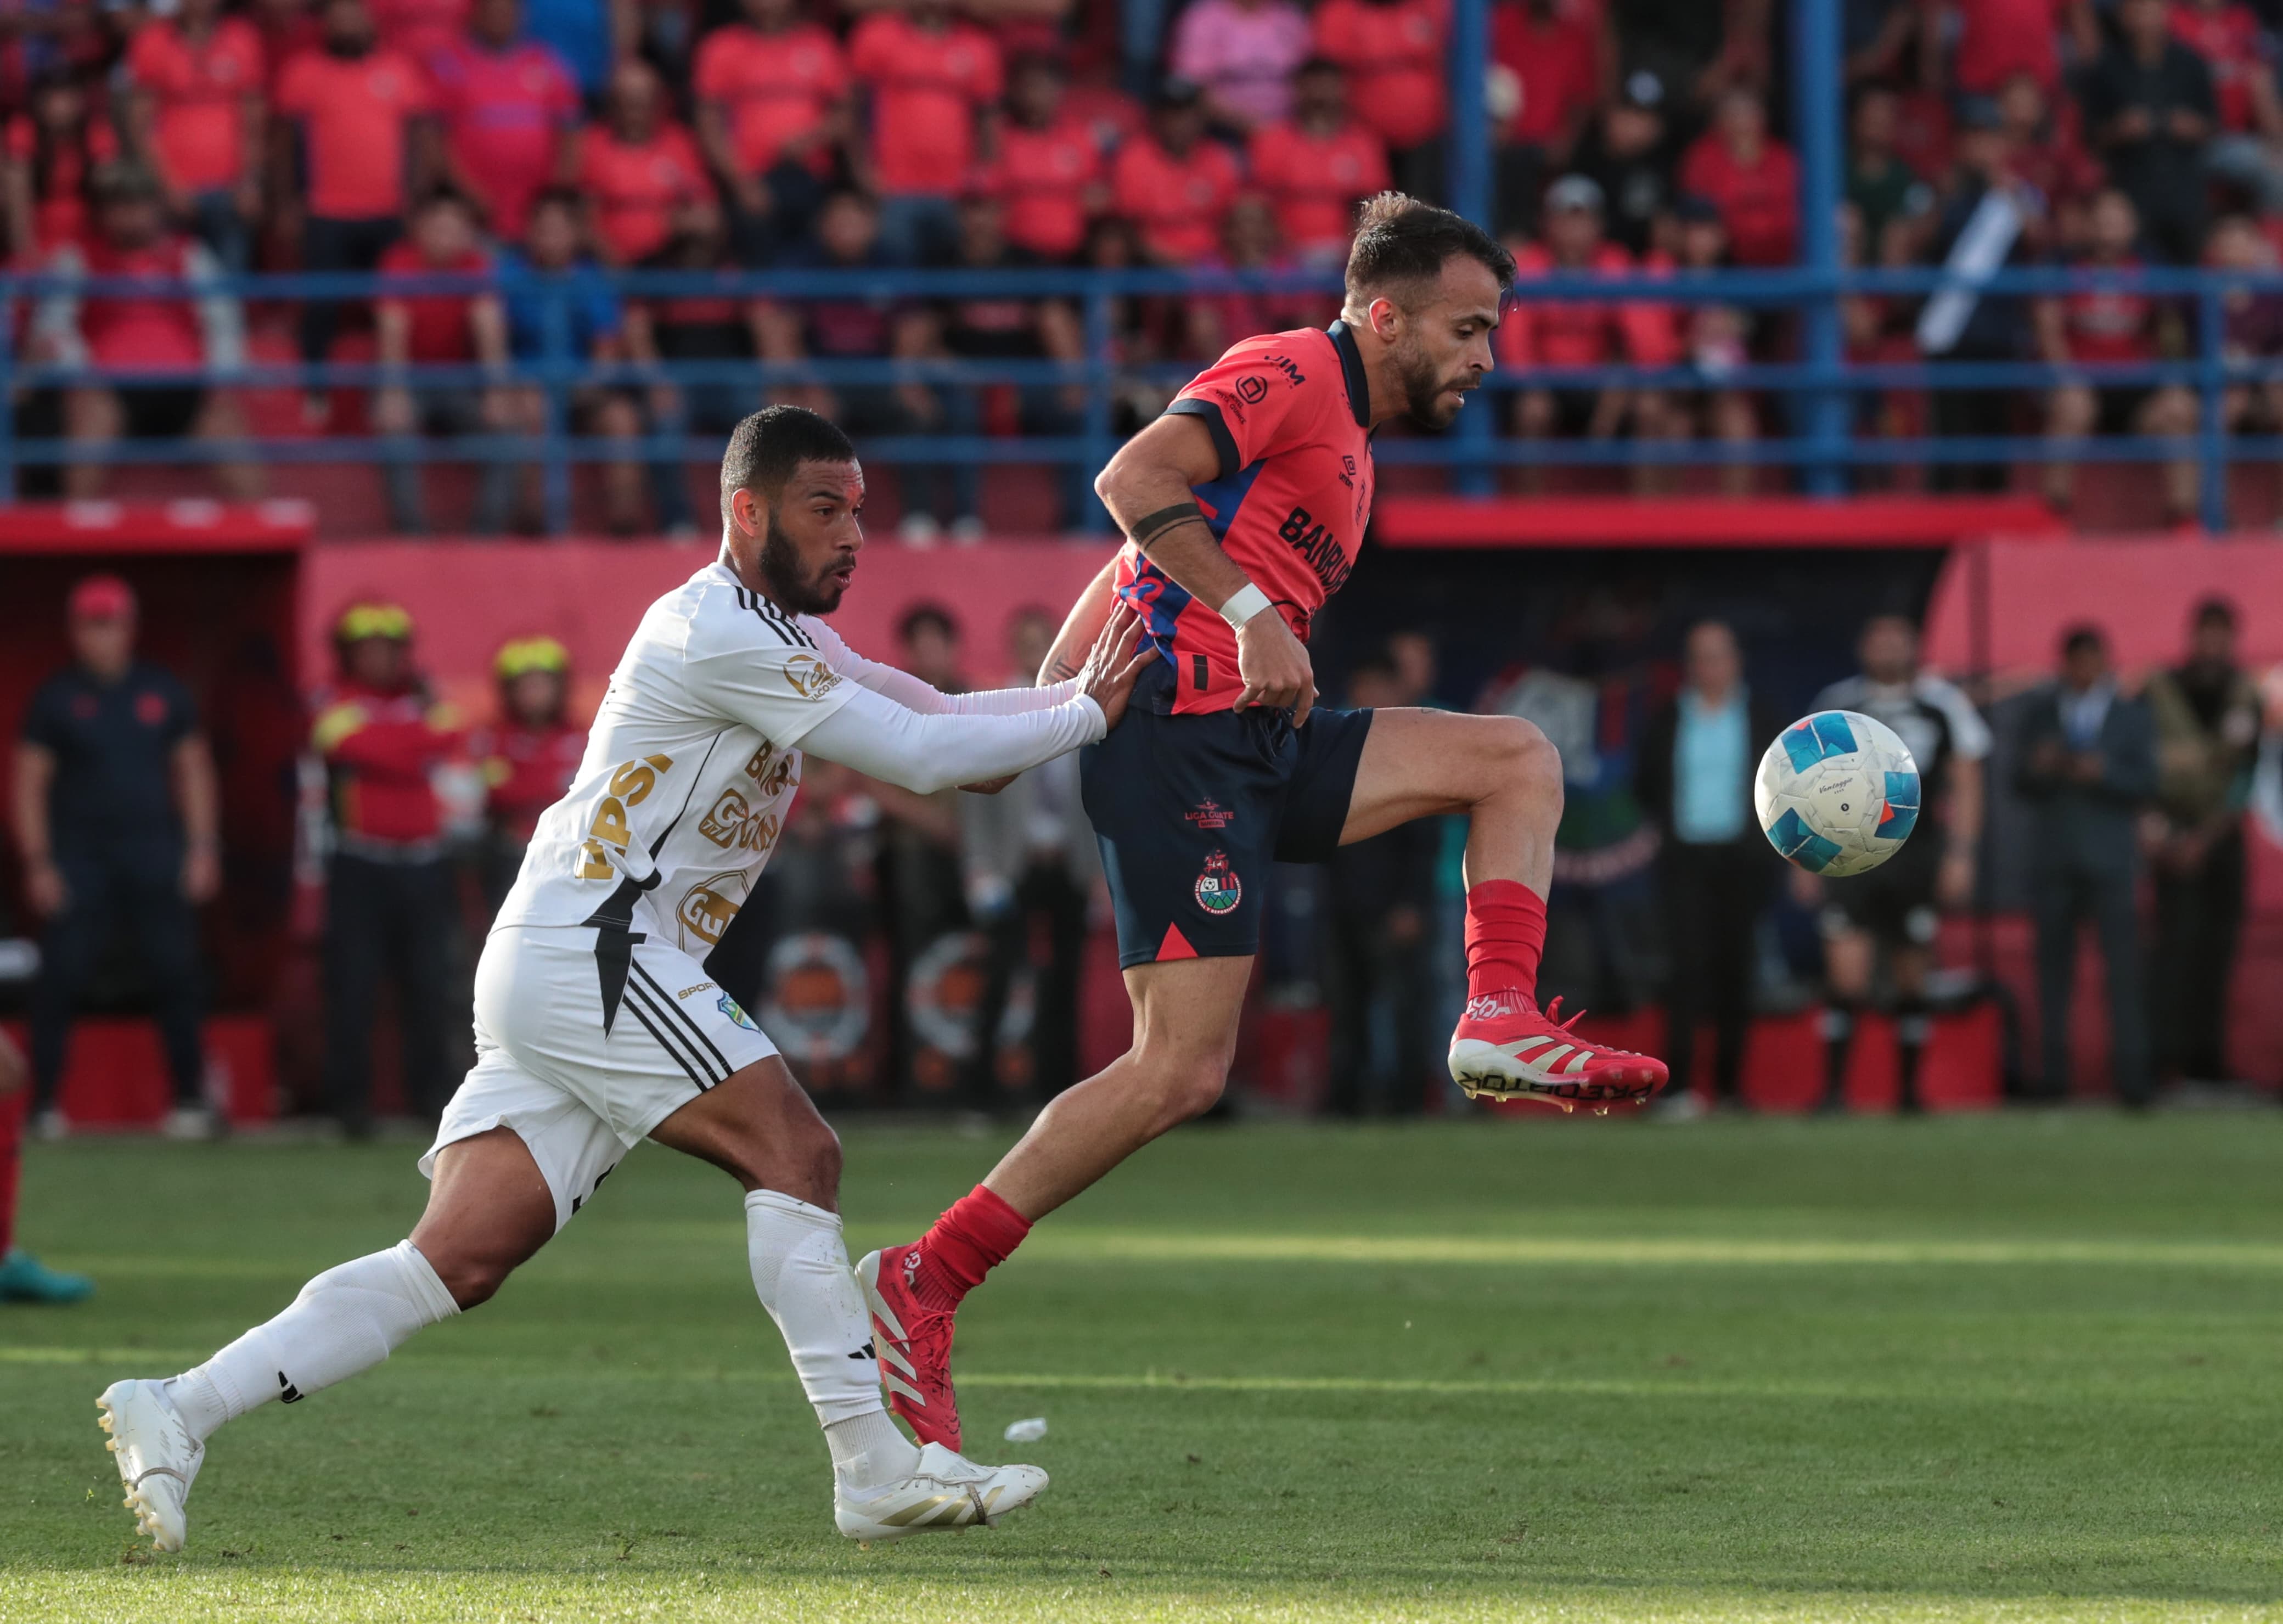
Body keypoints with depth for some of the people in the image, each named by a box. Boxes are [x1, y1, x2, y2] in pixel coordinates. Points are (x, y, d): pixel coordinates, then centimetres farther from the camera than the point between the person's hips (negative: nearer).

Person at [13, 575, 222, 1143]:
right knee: (60, 978, -7)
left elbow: (193, 769, 14)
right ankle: (44, 1105, -1)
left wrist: (202, 847, 5)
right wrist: (38, 863, -5)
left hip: (155, 856, 2)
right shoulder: (57, 697, 3)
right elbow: (30, 782, 2)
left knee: (176, 975, 0)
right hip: (80, 857, -2)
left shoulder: (162, 691, 9)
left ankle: (190, 1099, 9)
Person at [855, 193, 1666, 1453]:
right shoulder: (1289, 374, -5)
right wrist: (1250, 614, -26)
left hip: (1251, 735, 10)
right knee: (1181, 1072, -14)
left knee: (1518, 760, 7)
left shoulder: (1347, 445, 25)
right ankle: (920, 1287, -9)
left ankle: (1500, 1024, -8)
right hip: (1171, 721, -10)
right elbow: (1134, 480, -20)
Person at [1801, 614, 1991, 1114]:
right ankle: (1834, 1087, -10)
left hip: (1916, 856, 0)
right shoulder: (1837, 705, 7)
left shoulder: (1942, 704, 3)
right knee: (1847, 977, -12)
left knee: (1912, 979, 6)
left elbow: (1965, 785, 5)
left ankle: (1909, 1091, 16)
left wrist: (1960, 856, -3)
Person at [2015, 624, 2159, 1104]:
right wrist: (2037, 769, -12)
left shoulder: (2132, 717, 7)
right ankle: (2053, 1077, 3)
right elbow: (2022, 788, 10)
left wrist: (2102, 772, -16)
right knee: (2053, 969, 0)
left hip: (2111, 861, -2)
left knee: (2123, 969, -9)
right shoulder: (2041, 714, 12)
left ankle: (2131, 1078, -10)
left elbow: (2146, 786, 0)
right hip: (2054, 860, 2)